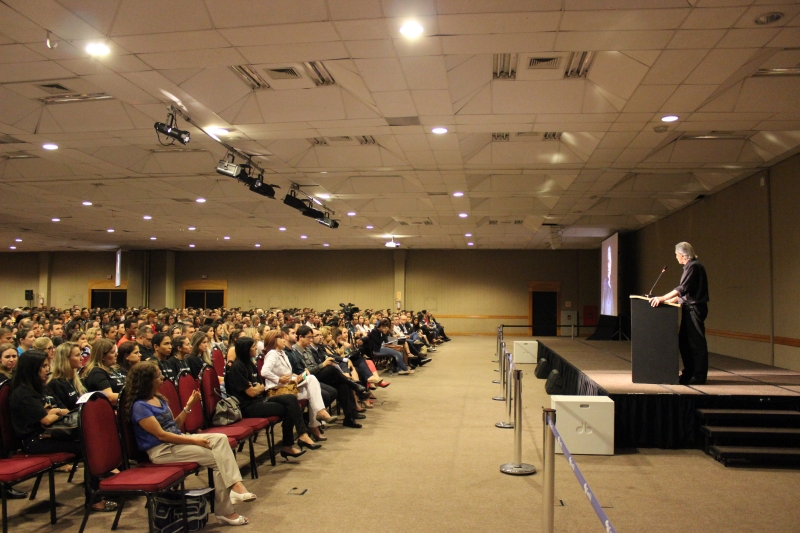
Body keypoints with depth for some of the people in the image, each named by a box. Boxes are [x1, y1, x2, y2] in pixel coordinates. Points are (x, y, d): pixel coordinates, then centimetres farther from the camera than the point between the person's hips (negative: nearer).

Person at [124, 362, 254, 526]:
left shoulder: (159, 398, 12)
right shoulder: (139, 406, -16)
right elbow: (161, 435, -19)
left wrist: (188, 406, 3)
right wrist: (194, 441, -18)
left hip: (176, 440, 9)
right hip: (161, 450, -9)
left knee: (220, 438, -13)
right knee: (217, 457, -18)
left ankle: (234, 484, -26)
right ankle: (224, 511, -10)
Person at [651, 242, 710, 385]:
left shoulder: (693, 266, -13)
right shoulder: (691, 266, 18)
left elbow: (683, 289, -22)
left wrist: (662, 298, -24)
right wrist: (671, 300, 25)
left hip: (695, 308, -10)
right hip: (690, 308, 10)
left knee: (696, 342, -6)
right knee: (684, 342, 12)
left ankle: (700, 376, -1)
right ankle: (688, 373, 17)